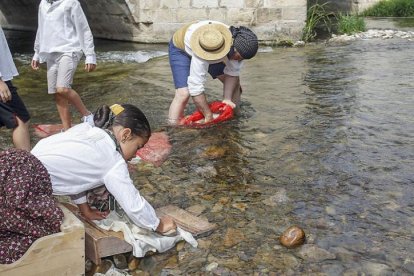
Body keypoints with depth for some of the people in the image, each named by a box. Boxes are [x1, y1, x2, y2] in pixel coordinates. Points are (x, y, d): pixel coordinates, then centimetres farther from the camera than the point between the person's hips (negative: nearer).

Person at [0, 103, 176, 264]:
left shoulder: (85, 129, 18)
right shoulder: (114, 161, -3)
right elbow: (134, 205, 0)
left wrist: (86, 210, 32)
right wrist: (160, 226, 17)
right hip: (23, 185, -9)